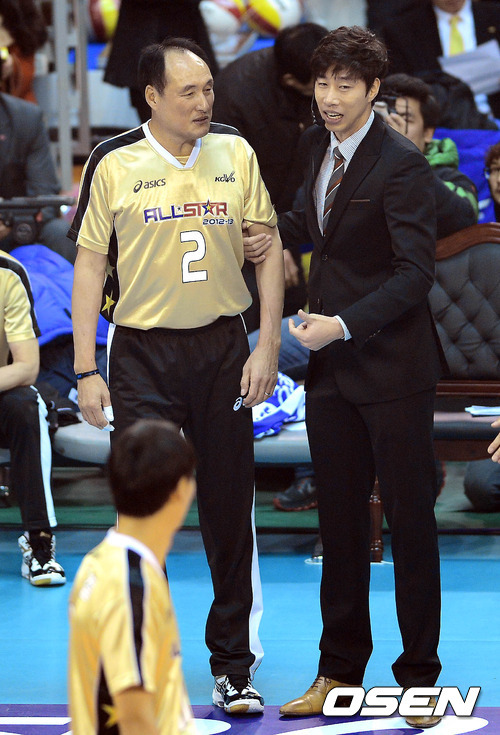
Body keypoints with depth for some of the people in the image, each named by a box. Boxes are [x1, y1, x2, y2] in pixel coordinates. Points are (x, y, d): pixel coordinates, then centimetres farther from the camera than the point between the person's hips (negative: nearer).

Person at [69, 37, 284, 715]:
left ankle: (233, 666, 16)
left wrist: (268, 347, 0)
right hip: (142, 354, -2)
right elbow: (90, 262, 0)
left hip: (223, 351, 2)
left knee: (230, 513, 5)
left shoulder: (236, 154, 5)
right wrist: (86, 371, -5)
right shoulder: (114, 164, -2)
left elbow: (268, 250, 9)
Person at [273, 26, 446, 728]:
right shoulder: (320, 145, 8)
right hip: (330, 365, 7)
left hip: (391, 366, -7)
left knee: (410, 519, 2)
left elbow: (416, 270, -19)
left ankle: (419, 676, 11)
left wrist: (344, 325, -26)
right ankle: (339, 671, 19)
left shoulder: (401, 162, -15)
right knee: (340, 520, 10)